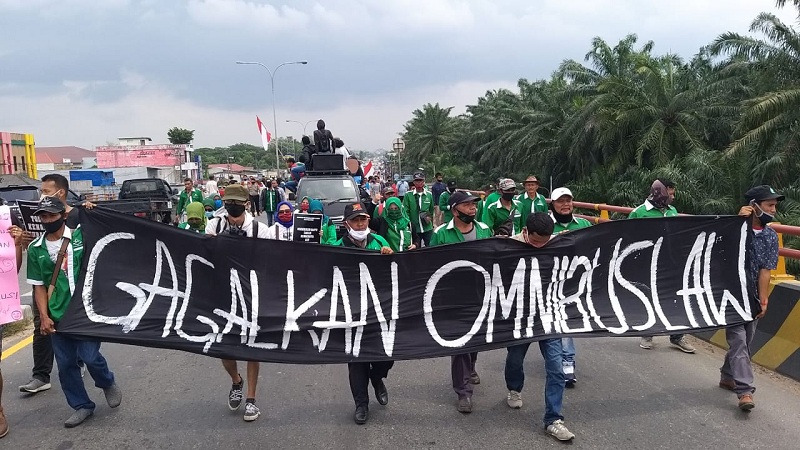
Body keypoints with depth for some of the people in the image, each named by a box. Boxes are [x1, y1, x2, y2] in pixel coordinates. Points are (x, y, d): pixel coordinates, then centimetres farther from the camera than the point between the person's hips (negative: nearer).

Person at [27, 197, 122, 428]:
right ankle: (81, 406, 25)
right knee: (65, 364, 8)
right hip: (57, 316, 4)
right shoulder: (36, 249, 6)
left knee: (89, 356, -9)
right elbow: (39, 285, 8)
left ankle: (108, 384, 23)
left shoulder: (81, 236, -2)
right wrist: (44, 316, -3)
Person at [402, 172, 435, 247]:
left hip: (427, 228, 1)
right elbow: (405, 212, -5)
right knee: (416, 249, 11)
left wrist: (429, 217, 3)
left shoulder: (429, 195, 4)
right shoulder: (408, 195, -4)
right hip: (414, 229, -1)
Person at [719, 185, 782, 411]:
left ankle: (727, 376, 31)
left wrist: (763, 300, -6)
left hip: (753, 297, 5)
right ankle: (745, 391, -11)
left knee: (744, 341, 13)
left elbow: (765, 270, -1)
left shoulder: (771, 236, 3)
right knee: (738, 341, -9)